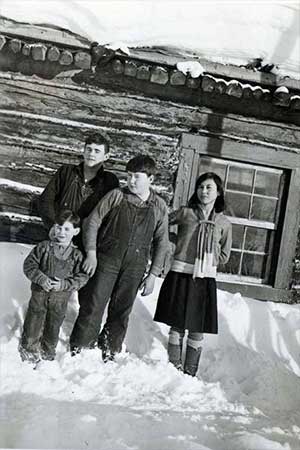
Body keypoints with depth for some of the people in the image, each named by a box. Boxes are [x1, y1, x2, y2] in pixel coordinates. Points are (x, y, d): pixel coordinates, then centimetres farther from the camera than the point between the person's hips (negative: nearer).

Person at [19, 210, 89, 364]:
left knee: (53, 326, 16)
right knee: (33, 322, 10)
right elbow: (29, 264, -6)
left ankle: (47, 352, 38)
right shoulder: (44, 247, -9)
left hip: (60, 297, 1)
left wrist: (64, 284, -22)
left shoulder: (77, 255, -8)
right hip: (39, 293, -1)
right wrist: (41, 279, -21)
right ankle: (29, 348, 33)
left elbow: (82, 277, -8)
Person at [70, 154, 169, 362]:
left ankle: (108, 354, 21)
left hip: (135, 267, 2)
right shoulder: (116, 196, -1)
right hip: (106, 259, -1)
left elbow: (162, 243, 7)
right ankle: (78, 351, 9)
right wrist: (91, 253, -9)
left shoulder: (159, 207, 3)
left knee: (121, 312, 8)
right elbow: (92, 222, 1)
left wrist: (153, 274, 3)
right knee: (93, 306, -3)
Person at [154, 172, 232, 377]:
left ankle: (190, 373, 18)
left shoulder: (224, 223, 6)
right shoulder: (185, 213, 2)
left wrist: (206, 259, 3)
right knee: (177, 326, 4)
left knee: (198, 330, 5)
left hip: (206, 278, 1)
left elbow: (224, 256, 13)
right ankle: (174, 367, 18)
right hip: (181, 275, -1)